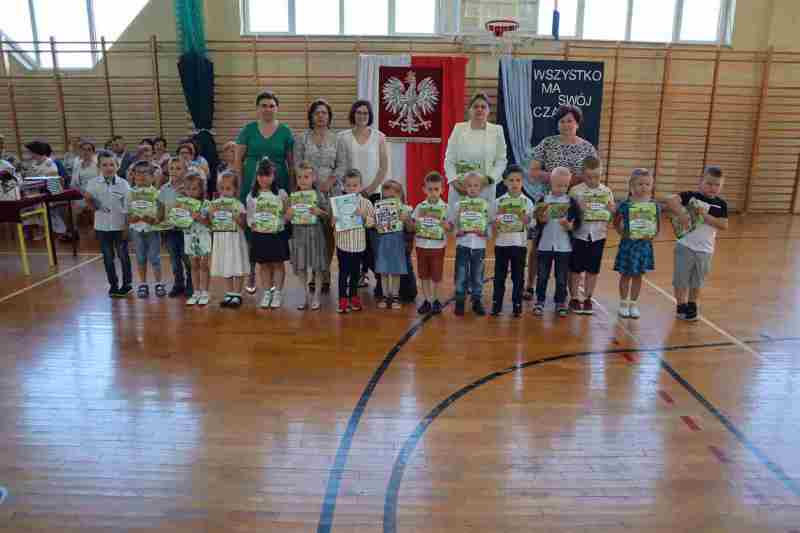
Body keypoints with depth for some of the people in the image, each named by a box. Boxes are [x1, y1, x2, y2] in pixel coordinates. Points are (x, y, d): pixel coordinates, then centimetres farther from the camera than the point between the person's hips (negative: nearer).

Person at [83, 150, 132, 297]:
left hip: (120, 226, -1)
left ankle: (127, 283, 22)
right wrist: (88, 200, -20)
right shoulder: (93, 184, -4)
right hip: (102, 226, 1)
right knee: (108, 256, 10)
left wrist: (127, 226, -5)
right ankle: (113, 284, 21)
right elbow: (92, 208, 1)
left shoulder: (123, 184, -6)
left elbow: (127, 207, -3)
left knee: (123, 255, 8)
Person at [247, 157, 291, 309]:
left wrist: (281, 224, -14)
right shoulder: (252, 195, 4)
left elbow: (286, 214, 2)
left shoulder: (281, 193, 0)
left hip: (278, 234, -1)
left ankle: (277, 293, 13)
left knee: (278, 264, 4)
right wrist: (252, 224, -11)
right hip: (259, 235, 2)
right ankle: (267, 293, 20)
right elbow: (249, 216, 6)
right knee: (263, 265, 9)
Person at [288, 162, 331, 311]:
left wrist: (319, 212, -19)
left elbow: (328, 214, 0)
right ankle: (307, 296, 22)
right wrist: (288, 215, -12)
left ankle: (316, 297, 17)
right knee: (300, 267, 7)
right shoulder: (292, 197, 4)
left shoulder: (319, 195, -3)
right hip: (298, 233, 3)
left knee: (318, 267, 3)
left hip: (315, 233, -3)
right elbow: (287, 218, 9)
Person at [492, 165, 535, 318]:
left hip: (519, 244, 0)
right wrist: (497, 222, -17)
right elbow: (494, 226, 4)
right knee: (499, 275, 4)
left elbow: (528, 224, -3)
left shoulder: (527, 202, 2)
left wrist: (521, 214, -20)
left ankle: (517, 305, 14)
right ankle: (496, 304, 14)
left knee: (517, 276, 5)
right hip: (501, 243, 1)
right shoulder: (499, 201, 3)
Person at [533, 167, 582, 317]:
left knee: (562, 277, 8)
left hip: (564, 247, 0)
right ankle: (540, 301, 19)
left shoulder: (572, 202, 0)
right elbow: (535, 220, 4)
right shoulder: (543, 200, 0)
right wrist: (541, 219, -17)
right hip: (544, 245, 0)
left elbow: (578, 222, 0)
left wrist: (570, 226, -20)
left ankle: (560, 302, 21)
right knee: (542, 275, 8)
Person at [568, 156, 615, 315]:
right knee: (576, 269, 6)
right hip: (579, 235, -2)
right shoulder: (575, 191, -6)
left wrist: (611, 208, -11)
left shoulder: (606, 191, 3)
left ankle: (587, 299, 21)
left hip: (598, 236, 2)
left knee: (593, 269, 9)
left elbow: (614, 213, 8)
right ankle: (574, 298, 19)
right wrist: (578, 209, -22)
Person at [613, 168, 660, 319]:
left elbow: (657, 226, 7)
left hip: (644, 244, 2)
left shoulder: (654, 206, -1)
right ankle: (623, 303, 22)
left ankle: (633, 304, 25)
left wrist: (652, 235, -9)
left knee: (638, 275, 11)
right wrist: (623, 232, -11)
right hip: (628, 243, -2)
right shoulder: (625, 205, -9)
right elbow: (616, 223, 2)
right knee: (626, 274, 7)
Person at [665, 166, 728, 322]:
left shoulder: (721, 204, 1)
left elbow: (724, 225, -8)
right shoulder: (691, 196, -7)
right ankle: (681, 305, 24)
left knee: (697, 281, 16)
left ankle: (692, 306, 33)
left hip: (705, 250, 3)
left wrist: (706, 216, -17)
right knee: (681, 279, 7)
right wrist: (682, 214, -29)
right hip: (685, 246, -2)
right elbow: (670, 201, -20)